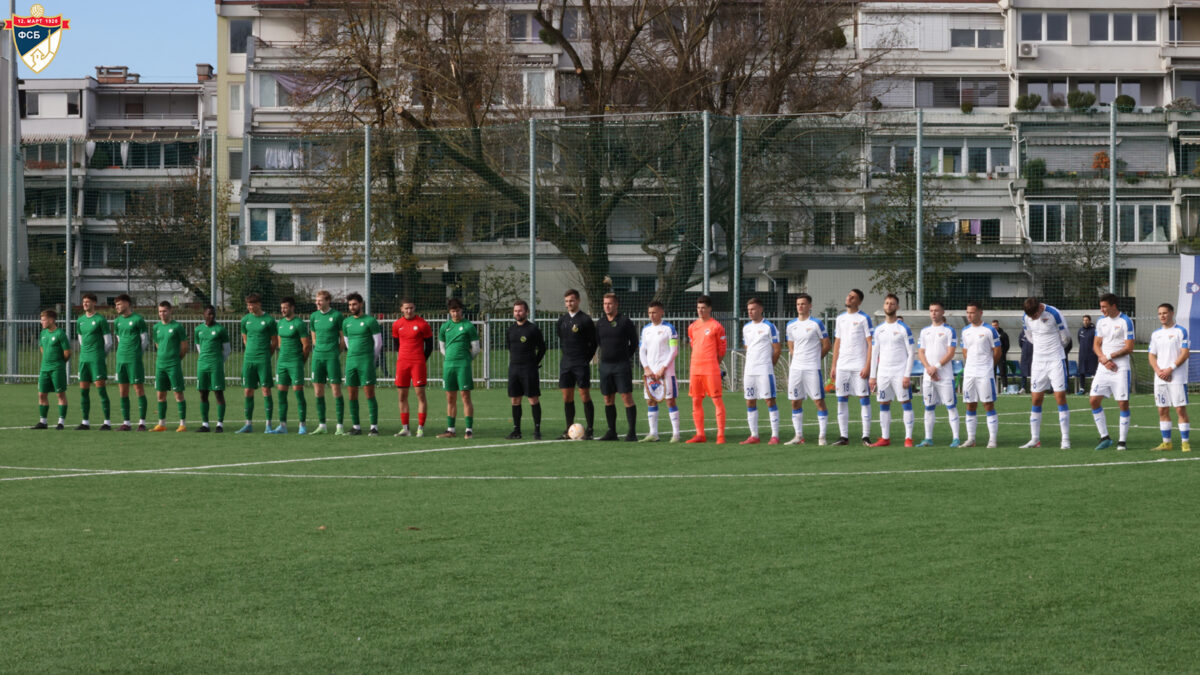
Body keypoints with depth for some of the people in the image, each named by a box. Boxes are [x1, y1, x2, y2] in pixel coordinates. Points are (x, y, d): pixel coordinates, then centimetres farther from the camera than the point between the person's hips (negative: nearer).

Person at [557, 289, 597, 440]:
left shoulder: (585, 320, -6)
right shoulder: (562, 320, 12)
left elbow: (593, 342, -3)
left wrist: (586, 359, -4)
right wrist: (565, 355, 11)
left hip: (581, 364, -6)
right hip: (565, 363, 6)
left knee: (585, 396, -6)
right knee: (567, 397, 5)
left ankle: (589, 430, -2)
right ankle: (569, 430, 10)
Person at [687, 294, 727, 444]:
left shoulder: (716, 326, -3)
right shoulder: (692, 327, 13)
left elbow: (722, 348, 2)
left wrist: (715, 363, 6)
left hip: (711, 369, -6)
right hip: (695, 368, 6)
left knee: (717, 400, -7)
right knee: (696, 401, 6)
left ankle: (720, 435, -7)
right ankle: (700, 434, 13)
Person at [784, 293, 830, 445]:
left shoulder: (817, 323, -4)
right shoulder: (791, 325, 11)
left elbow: (827, 345, 0)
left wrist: (814, 358, 5)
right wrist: (798, 359, 8)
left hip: (812, 369, -5)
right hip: (795, 368, 5)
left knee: (819, 401, -6)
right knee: (795, 402, 7)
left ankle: (822, 437, -4)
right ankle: (798, 436, 14)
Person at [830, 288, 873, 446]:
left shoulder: (864, 319, -3)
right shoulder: (840, 319, 14)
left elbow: (870, 343, -6)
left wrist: (867, 366, -15)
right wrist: (834, 366, 12)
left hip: (859, 366, -6)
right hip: (842, 366, 6)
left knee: (864, 398, -4)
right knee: (842, 400, 4)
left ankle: (866, 436, -2)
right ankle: (843, 436, 8)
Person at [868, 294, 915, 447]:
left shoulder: (904, 328, -2)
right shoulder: (878, 330, 11)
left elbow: (911, 353, -5)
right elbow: (874, 354, 14)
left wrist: (907, 375, -13)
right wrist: (872, 376, 8)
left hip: (900, 373, -5)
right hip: (883, 373, 5)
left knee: (905, 403, -6)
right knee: (883, 405, 5)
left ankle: (908, 439, -5)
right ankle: (885, 438, 11)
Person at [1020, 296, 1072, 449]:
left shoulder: (1054, 314, -16)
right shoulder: (1026, 318, -1)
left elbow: (1065, 338, -4)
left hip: (1056, 360, -5)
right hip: (1038, 361, 5)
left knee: (1060, 398, -9)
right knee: (1036, 400, 4)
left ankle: (1066, 440, -8)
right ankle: (1035, 439, 10)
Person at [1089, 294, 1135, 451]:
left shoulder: (1125, 321, -7)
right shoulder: (1101, 321, 10)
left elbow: (1129, 348, -10)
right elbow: (1096, 345, 12)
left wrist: (1109, 357, -10)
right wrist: (1104, 359, -7)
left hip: (1121, 368, -6)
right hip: (1103, 368, 6)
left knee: (1123, 404, -5)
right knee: (1094, 400, -1)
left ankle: (1122, 441, 2)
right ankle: (1104, 437, 9)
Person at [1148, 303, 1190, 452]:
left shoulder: (1180, 331, -3)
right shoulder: (1155, 334, 14)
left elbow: (1185, 353, -9)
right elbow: (1152, 356, 14)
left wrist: (1170, 369, -15)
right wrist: (1157, 370, -5)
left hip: (1177, 377, -5)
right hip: (1160, 378, 5)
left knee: (1181, 410, -8)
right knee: (1162, 411, 5)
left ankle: (1185, 442, -4)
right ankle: (1166, 442, 12)